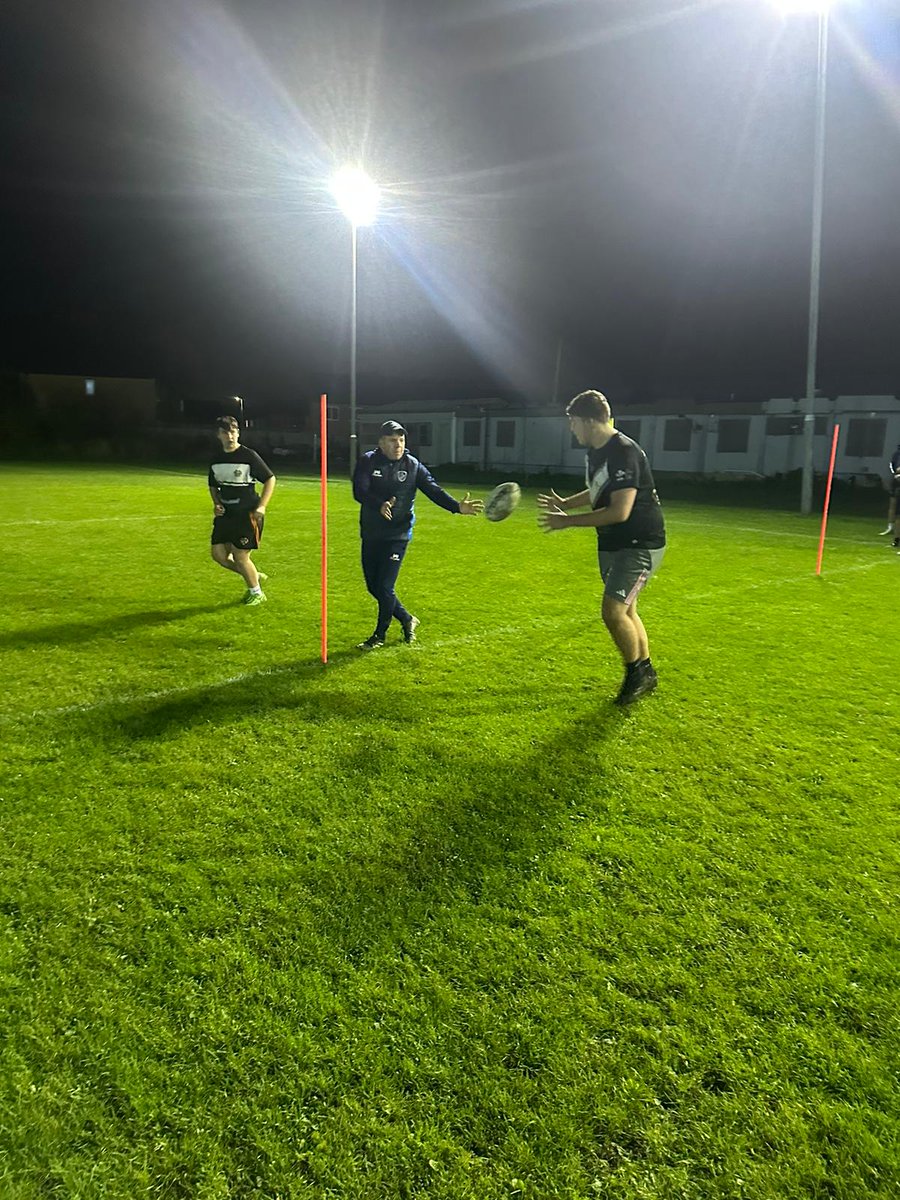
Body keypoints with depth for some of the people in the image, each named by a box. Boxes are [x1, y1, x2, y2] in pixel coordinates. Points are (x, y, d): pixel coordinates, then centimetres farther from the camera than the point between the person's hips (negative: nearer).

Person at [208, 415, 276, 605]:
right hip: (226, 514, 6)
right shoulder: (216, 460, 7)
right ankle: (255, 576, 25)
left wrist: (261, 506, -12)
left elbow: (270, 479, -5)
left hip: (247, 514, -6)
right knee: (218, 554, 3)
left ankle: (257, 593, 19)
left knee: (240, 556, -4)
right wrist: (216, 504, 2)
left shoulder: (249, 456, -10)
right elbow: (213, 486, 21)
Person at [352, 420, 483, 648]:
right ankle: (406, 619, 33)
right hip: (371, 535, 2)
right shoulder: (368, 462, -5)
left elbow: (434, 490, -9)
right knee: (373, 586, 11)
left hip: (397, 535, -2)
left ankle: (380, 635, 14)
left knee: (385, 587, -7)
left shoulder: (413, 466, -1)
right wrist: (380, 505, -38)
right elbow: (359, 492, -18)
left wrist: (457, 506, -26)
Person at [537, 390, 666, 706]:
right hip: (612, 545, 10)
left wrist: (569, 521, -24)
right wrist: (566, 503, 9)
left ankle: (636, 673, 6)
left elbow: (619, 512, -30)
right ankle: (646, 673, 31)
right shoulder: (595, 453, 7)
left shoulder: (624, 453, -24)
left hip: (640, 545, -10)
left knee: (614, 611, -15)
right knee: (625, 611, 16)